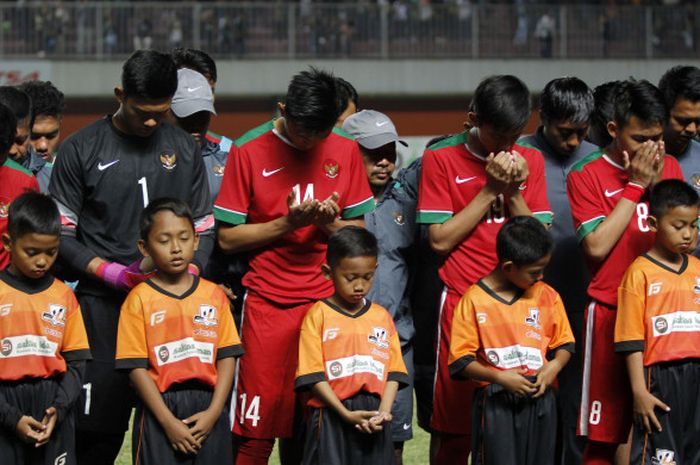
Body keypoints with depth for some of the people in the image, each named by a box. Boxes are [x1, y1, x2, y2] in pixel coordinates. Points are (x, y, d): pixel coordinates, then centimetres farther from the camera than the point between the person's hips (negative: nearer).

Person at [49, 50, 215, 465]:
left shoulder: (184, 148, 12)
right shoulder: (81, 149, 2)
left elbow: (205, 228, 16)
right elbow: (62, 235, 2)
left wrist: (189, 272, -4)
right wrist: (110, 272, -11)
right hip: (104, 303, -3)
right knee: (99, 429, -9)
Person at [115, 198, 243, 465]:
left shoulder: (214, 295, 8)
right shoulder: (140, 299, 0)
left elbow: (227, 355, 5)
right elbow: (136, 366, -5)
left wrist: (214, 411, -7)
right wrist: (169, 421, -11)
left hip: (208, 409, 3)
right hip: (160, 410, -2)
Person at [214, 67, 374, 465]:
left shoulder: (346, 151, 7)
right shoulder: (250, 152, -2)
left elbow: (358, 230, 11)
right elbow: (228, 237, -2)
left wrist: (329, 223, -10)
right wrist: (288, 223, -14)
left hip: (328, 299, 3)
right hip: (268, 302, -2)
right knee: (260, 421, -6)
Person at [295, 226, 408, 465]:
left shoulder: (382, 317, 11)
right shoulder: (319, 315, 0)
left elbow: (394, 372, 8)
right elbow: (313, 374, -5)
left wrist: (383, 412, -9)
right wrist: (346, 414, -13)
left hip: (374, 420, 4)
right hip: (333, 417, -3)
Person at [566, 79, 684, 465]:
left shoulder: (669, 168, 11)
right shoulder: (587, 175, -2)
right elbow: (596, 245, -13)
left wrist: (658, 184, -6)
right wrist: (635, 186, -9)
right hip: (611, 312, -4)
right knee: (603, 433, -2)